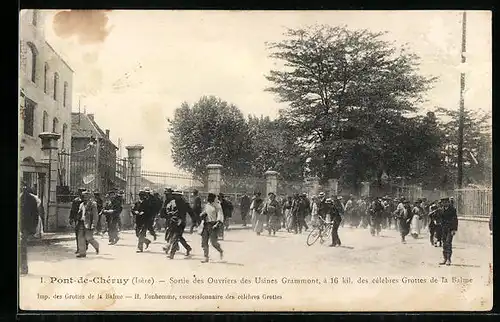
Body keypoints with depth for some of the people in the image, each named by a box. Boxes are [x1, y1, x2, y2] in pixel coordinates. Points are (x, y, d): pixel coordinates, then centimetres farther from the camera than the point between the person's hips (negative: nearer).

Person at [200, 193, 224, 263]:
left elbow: (220, 215, -12)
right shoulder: (206, 205, 16)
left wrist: (219, 222, -26)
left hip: (213, 225, -7)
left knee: (213, 241, -14)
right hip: (206, 225, 7)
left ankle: (221, 251, 15)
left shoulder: (216, 205, -5)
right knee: (204, 241, 0)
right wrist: (203, 215, 7)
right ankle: (206, 257, 7)